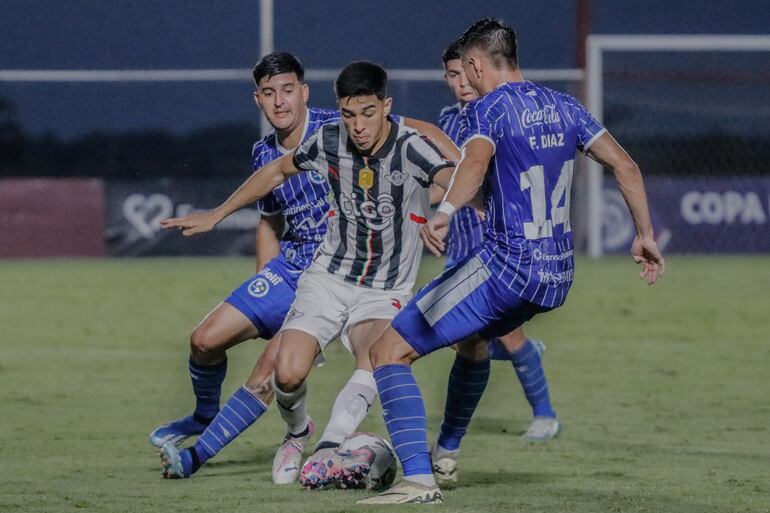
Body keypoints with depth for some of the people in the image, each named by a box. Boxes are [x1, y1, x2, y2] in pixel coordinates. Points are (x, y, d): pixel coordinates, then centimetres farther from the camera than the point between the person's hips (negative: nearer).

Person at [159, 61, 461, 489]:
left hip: (386, 292, -3)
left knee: (374, 362, -34)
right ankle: (297, 433, 16)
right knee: (288, 373, -16)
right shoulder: (331, 141, -6)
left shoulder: (411, 147, -19)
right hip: (330, 277, 3)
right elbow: (278, 171, 14)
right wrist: (216, 215, 20)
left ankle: (328, 451, -40)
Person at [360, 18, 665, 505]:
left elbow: (477, 161, -32)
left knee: (389, 352, -5)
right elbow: (625, 165, 10)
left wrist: (444, 213, -47)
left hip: (506, 266, -8)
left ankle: (419, 479, -18)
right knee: (473, 338, 38)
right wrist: (645, 235, 16)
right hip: (559, 275, 8)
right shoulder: (564, 107, 11)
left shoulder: (488, 108, -10)